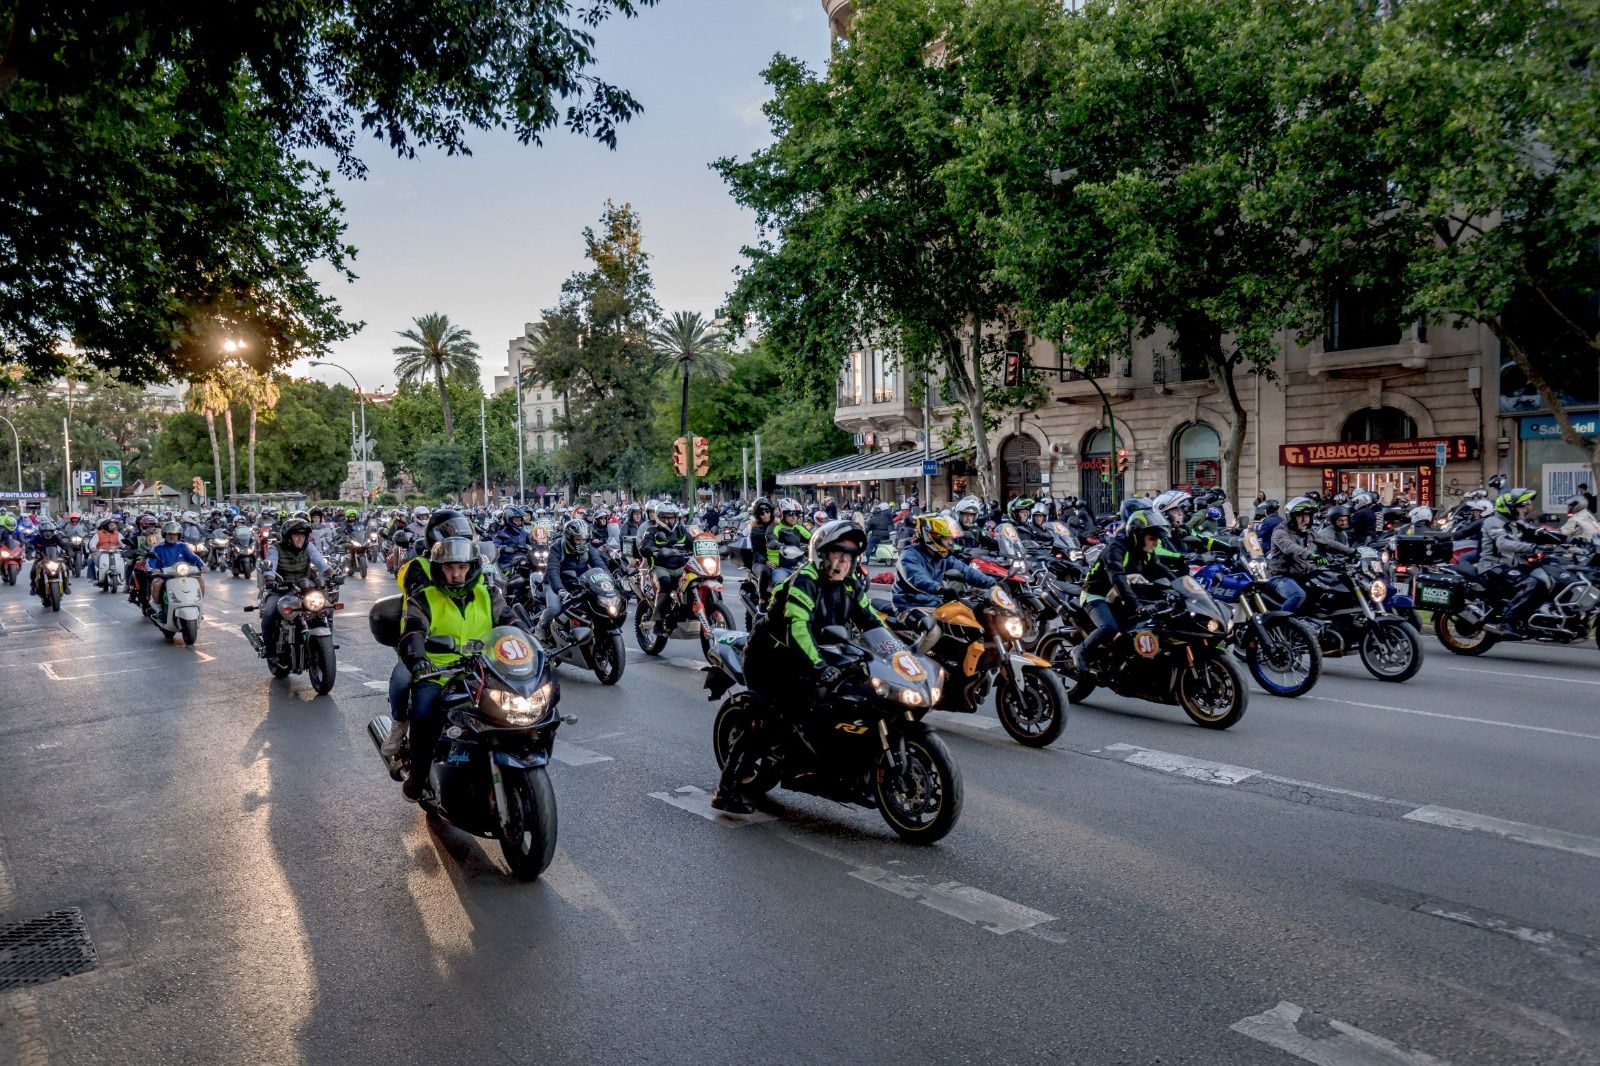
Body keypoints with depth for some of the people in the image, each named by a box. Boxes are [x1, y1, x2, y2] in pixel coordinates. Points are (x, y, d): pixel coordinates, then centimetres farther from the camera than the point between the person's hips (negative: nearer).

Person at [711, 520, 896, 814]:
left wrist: (898, 649, -14)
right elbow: (797, 627, -36)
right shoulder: (804, 580, -23)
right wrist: (819, 667, -47)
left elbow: (870, 621, 1)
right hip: (772, 655, -8)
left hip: (813, 656, 8)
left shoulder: (851, 584, 1)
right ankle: (727, 788, -16)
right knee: (771, 717, -19)